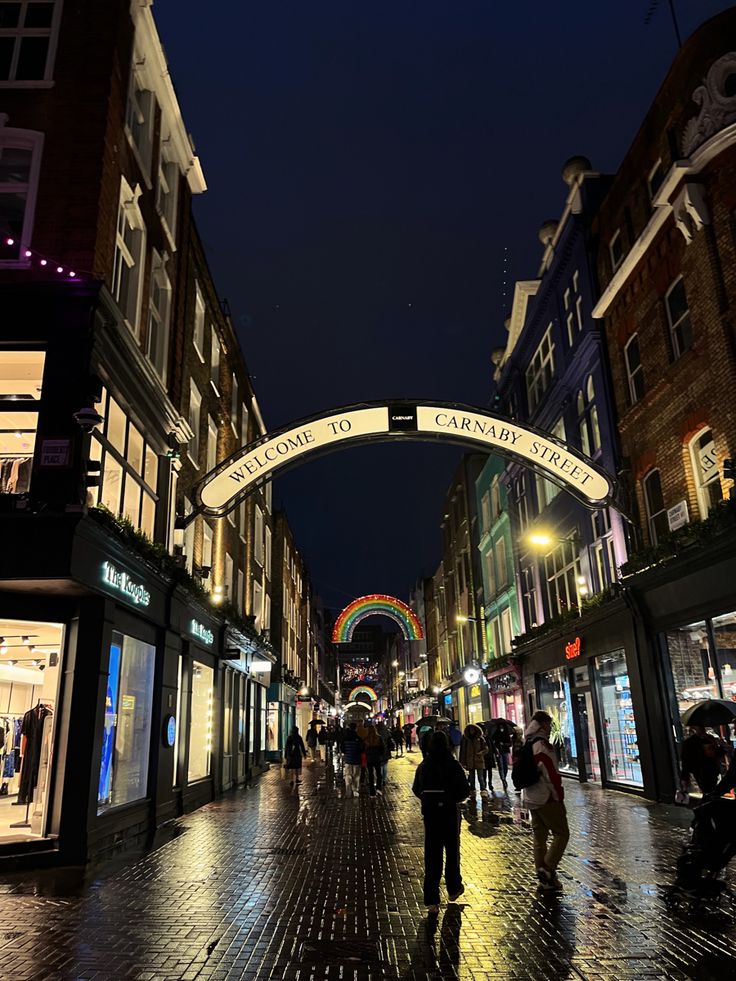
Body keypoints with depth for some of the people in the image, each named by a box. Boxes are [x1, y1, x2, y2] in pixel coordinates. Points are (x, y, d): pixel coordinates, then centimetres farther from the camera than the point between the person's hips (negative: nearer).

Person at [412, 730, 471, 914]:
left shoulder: (423, 766, -3)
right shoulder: (453, 765, -13)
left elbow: (416, 790, 4)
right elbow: (465, 790, -11)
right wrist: (454, 799, 7)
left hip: (430, 814, 2)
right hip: (450, 812, -2)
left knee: (432, 855, 5)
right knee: (452, 852, 18)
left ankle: (431, 901, 2)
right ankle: (453, 889, 34)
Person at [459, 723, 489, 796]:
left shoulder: (480, 739, 2)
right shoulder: (465, 739, 6)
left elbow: (486, 748, 2)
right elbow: (463, 751, 7)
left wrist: (481, 752, -18)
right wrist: (462, 761, 2)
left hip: (479, 761, -2)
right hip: (470, 762, 2)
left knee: (480, 777, -9)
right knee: (471, 777, 9)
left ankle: (483, 791, -11)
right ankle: (472, 790, 16)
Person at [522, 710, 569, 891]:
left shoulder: (526, 745, 12)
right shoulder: (542, 745, -17)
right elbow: (550, 774, -21)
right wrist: (559, 796, -10)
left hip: (530, 798, 9)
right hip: (547, 799, -9)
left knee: (539, 836, 12)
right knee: (561, 834, 0)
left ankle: (544, 877, 16)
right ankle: (548, 869, -9)